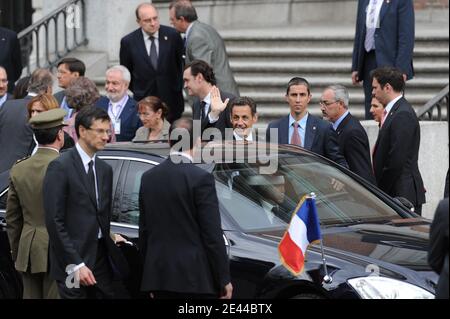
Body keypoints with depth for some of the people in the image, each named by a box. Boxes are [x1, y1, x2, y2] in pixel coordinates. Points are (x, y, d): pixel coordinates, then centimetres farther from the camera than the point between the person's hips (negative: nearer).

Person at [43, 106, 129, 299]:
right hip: (72, 263, -7)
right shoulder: (60, 167, -9)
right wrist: (76, 265, -18)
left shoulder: (105, 169, 14)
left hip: (101, 259, 7)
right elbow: (54, 221, -14)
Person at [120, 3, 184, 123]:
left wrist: (178, 86, 8)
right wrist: (138, 91, 9)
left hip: (171, 99, 1)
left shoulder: (172, 35, -4)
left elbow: (182, 63, 9)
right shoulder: (128, 42, -5)